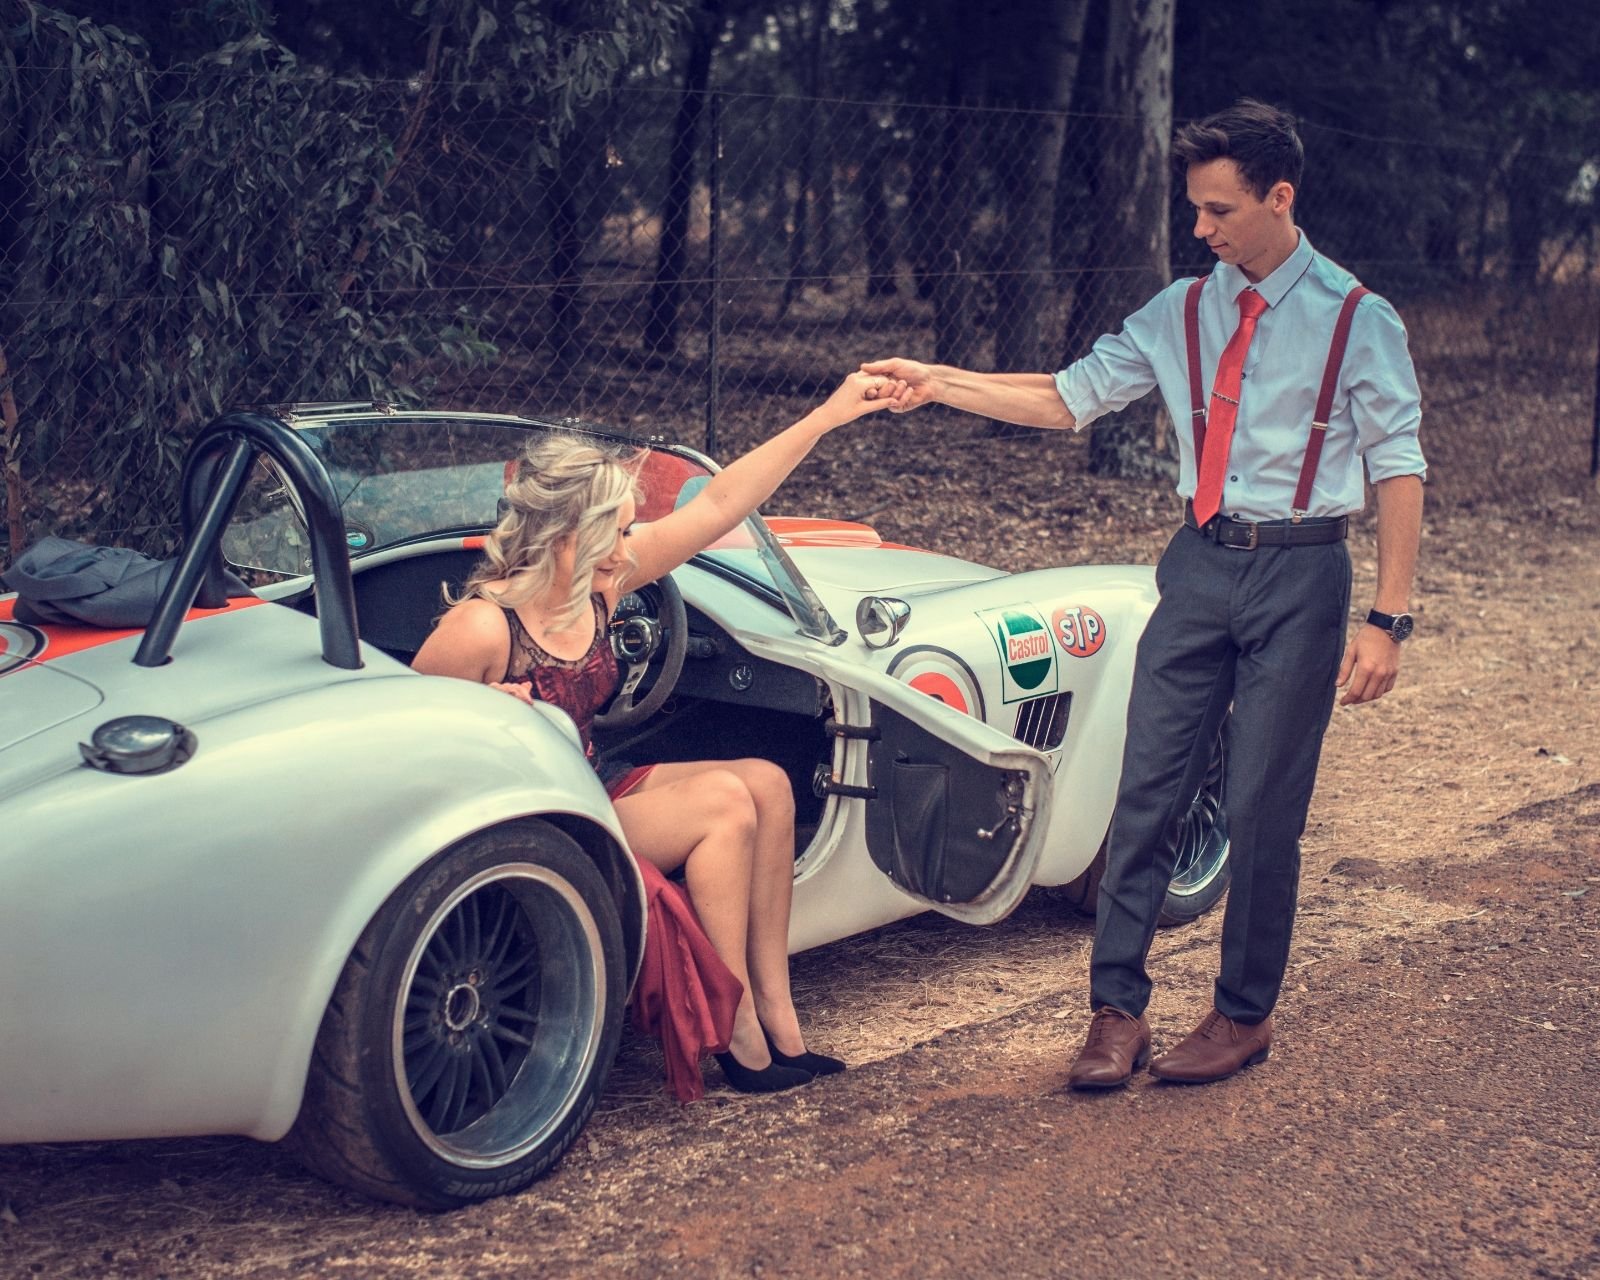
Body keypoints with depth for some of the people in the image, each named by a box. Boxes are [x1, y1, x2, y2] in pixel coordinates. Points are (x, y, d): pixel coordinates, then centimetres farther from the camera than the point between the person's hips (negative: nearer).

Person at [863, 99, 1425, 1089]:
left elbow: (1400, 471, -5)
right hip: (1200, 563, 4)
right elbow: (1072, 398, 8)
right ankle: (1118, 1009, 11)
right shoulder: (1183, 312, 7)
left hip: (1299, 573, -4)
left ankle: (1245, 1015, 20)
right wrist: (940, 383, -3)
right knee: (1148, 789, 2)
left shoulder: (1359, 322, -5)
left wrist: (1388, 620, -12)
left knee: (1265, 808, 3)